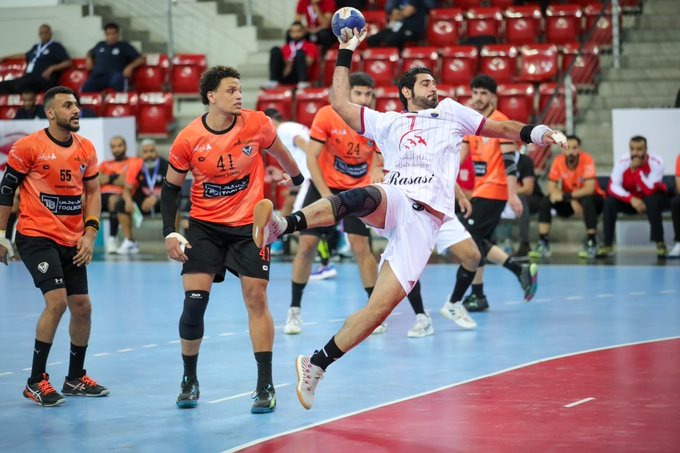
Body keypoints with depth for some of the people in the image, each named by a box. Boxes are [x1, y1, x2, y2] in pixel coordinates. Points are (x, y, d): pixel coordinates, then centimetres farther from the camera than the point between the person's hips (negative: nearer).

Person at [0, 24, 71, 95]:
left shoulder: (56, 47, 8)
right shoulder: (36, 47, 29)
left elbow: (68, 62, 0)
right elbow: (25, 55, 48)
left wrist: (52, 68, -13)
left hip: (43, 80, -7)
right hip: (28, 78, 7)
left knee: (21, 85, -39)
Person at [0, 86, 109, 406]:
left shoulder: (86, 149, 5)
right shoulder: (28, 147, -11)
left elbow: (93, 191, 13)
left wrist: (90, 232, 1)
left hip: (72, 241, 6)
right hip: (36, 236, -6)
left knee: (82, 306, 6)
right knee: (57, 300, -19)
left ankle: (75, 378, 24)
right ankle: (36, 381, -8)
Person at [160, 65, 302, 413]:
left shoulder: (257, 124, -10)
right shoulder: (188, 140, -11)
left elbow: (278, 151, 13)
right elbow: (171, 187, 1)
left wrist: (297, 177, 28)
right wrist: (169, 233, -8)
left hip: (250, 225, 0)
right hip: (205, 226, 0)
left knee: (256, 299, -4)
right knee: (194, 300, -9)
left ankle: (265, 385, 2)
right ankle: (189, 381, 10)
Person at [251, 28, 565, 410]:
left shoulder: (450, 112, 27)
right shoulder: (387, 123, 26)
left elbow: (499, 128, 26)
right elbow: (341, 102, 22)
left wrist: (537, 133, 10)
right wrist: (346, 54, 21)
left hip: (425, 221, 1)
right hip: (393, 200, -1)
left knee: (383, 304, -10)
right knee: (363, 198, -41)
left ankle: (317, 365, -4)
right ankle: (282, 226, -64)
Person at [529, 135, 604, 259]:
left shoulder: (587, 160, -23)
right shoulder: (558, 161, -11)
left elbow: (590, 188, -31)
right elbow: (551, 187, -14)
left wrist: (566, 195, -39)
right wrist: (572, 201, -27)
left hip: (592, 198, -4)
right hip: (569, 199, 4)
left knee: (587, 201, -37)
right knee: (545, 201, -20)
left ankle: (591, 244, -24)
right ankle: (543, 244, -18)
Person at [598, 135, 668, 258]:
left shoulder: (656, 162, -25)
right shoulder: (622, 162, -19)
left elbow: (649, 190, -33)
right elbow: (613, 187, -23)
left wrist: (636, 169, -39)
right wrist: (632, 199, -36)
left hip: (651, 198, -2)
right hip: (629, 200, 2)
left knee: (652, 201, -37)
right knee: (610, 202, -25)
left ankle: (660, 243, -24)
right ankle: (607, 245, -16)